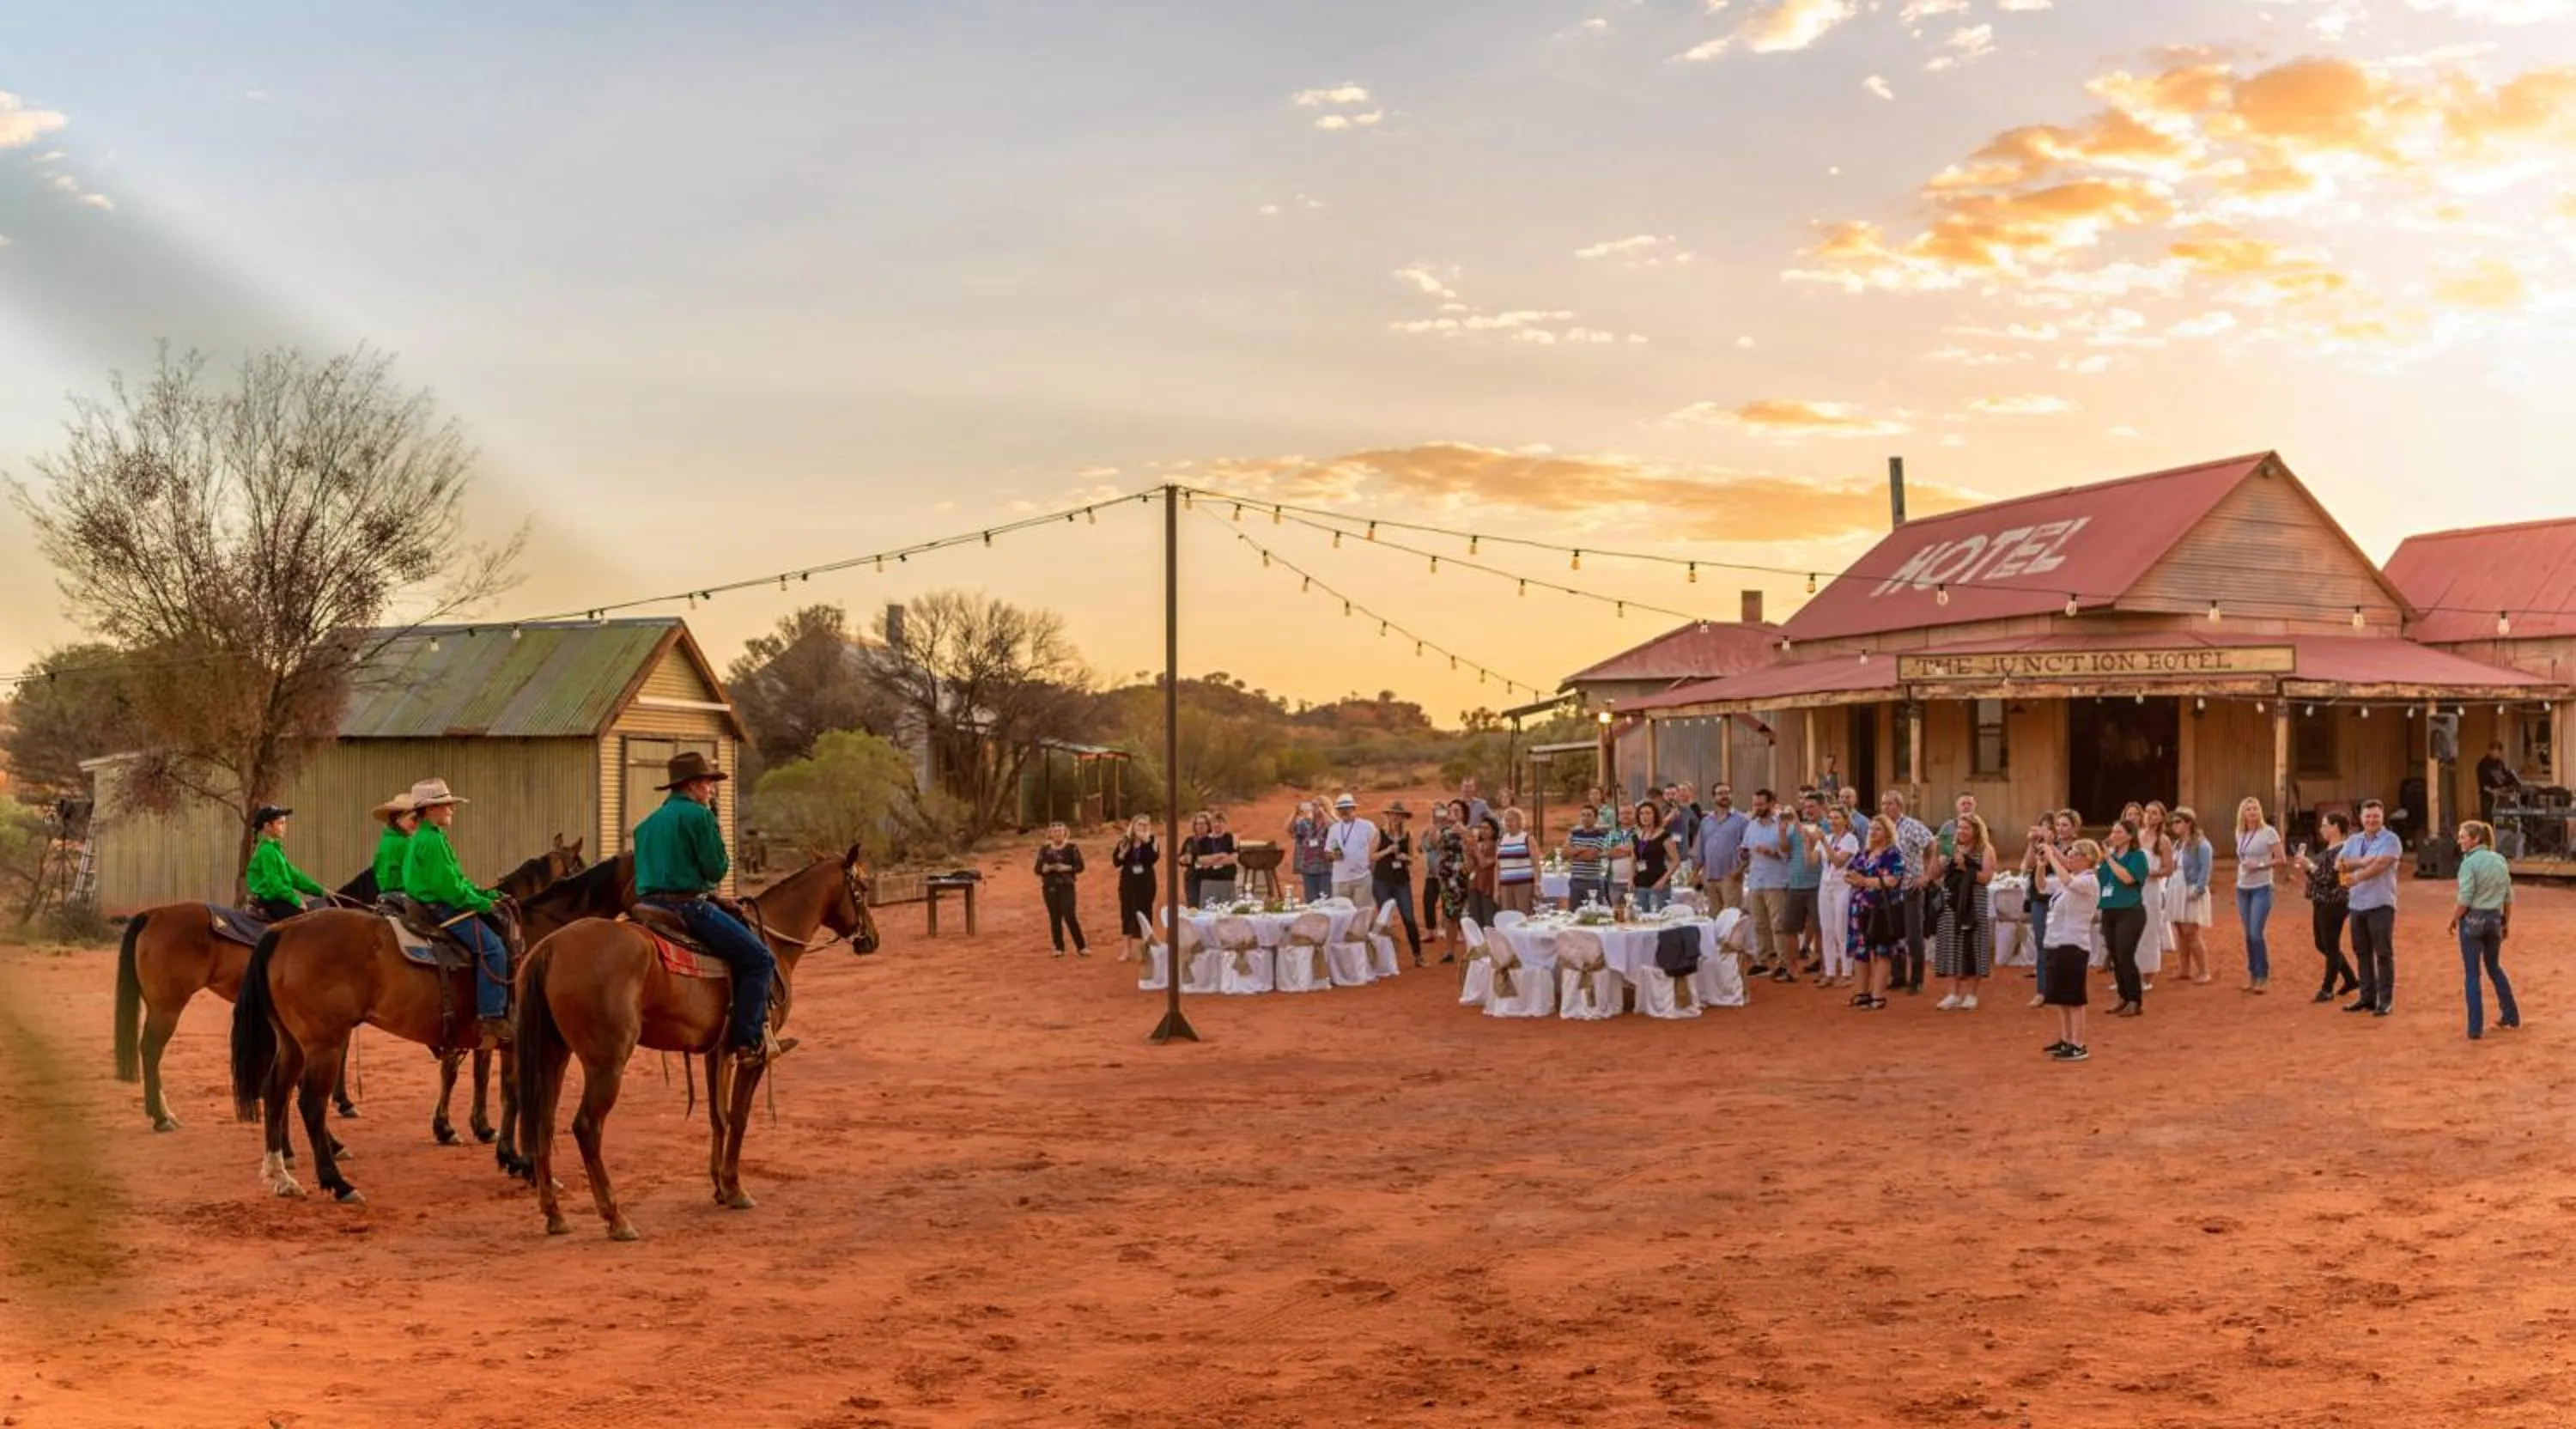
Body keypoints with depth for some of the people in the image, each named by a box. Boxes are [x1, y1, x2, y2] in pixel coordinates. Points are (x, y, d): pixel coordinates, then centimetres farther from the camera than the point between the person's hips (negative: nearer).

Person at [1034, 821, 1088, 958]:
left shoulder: (1071, 848, 1)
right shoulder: (1044, 849, 8)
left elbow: (1080, 866, -3)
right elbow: (1038, 869, 7)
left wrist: (1066, 868, -17)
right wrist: (1046, 868, -14)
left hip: (1067, 886, -3)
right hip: (1050, 887, 3)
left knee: (1070, 917, -11)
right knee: (1055, 918, 3)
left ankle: (1081, 947, -4)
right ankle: (1059, 948, 10)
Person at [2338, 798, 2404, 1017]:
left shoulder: (2390, 840, -5)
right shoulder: (2353, 840, 14)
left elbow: (2379, 865, -19)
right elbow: (2339, 864, 1)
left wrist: (2356, 877, -21)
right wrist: (2362, 862, -13)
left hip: (2380, 904, -6)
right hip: (2357, 904, 6)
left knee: (2384, 953, -2)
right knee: (2362, 952, 11)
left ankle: (2385, 1000, 2)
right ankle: (2367, 997, 19)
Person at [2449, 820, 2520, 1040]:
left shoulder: (2469, 863, -14)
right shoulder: (2500, 860, 5)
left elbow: (2464, 900, -17)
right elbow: (2509, 897, 10)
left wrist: (2453, 920, -4)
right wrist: (2506, 923, 19)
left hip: (2473, 919, -6)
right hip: (2494, 919, 6)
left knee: (2472, 974, 2)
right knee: (2494, 967, 24)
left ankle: (2476, 1028, 4)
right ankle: (2511, 1015, 30)